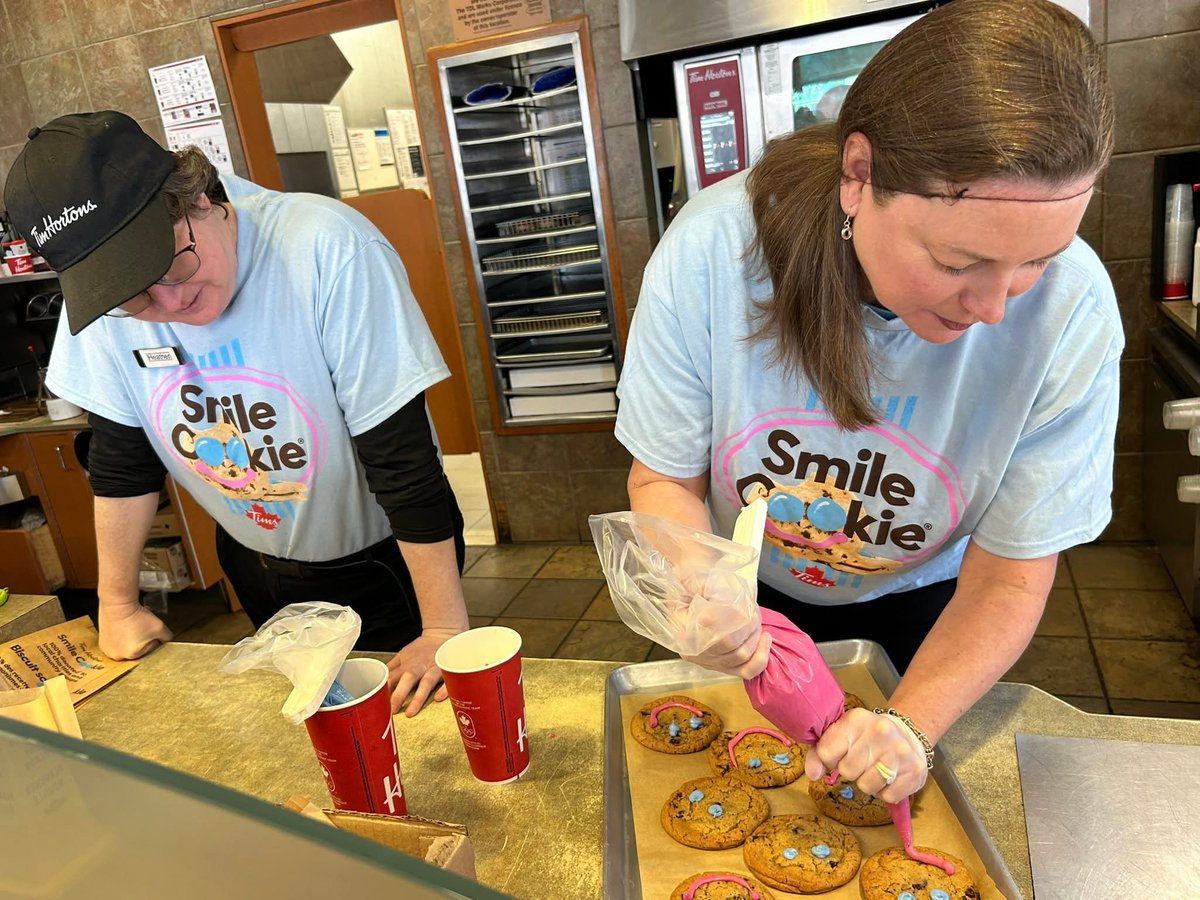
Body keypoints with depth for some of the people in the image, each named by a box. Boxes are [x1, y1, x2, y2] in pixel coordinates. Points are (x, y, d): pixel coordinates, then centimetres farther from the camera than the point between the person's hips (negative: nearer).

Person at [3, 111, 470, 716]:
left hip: (385, 562, -4)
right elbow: (121, 453, -1)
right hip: (258, 566, 5)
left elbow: (403, 456, -29)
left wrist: (445, 630, -26)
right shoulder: (101, 295, -14)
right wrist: (118, 604, 5)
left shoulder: (329, 251, -31)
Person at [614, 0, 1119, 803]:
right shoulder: (710, 250, -32)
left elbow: (1010, 577, -20)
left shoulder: (1072, 312, -30)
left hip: (919, 608, 0)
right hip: (751, 597, 1)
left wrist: (912, 725, -35)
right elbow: (664, 478, -19)